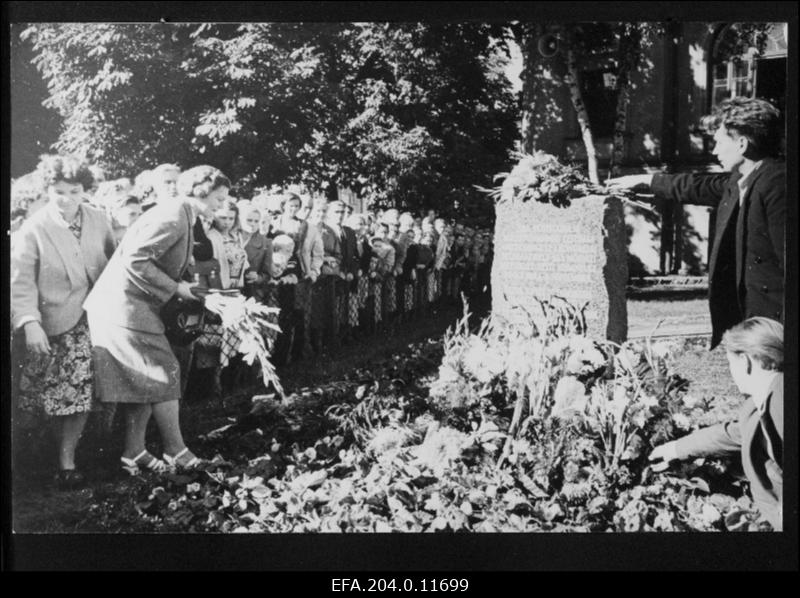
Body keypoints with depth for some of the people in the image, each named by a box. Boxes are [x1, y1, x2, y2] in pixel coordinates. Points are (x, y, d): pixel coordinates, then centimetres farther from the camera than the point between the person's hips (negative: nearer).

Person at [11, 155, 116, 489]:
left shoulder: (98, 220, 3)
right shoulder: (34, 230, -9)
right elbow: (21, 282, -13)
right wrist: (30, 323, -24)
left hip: (90, 322, 3)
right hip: (51, 327, -3)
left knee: (81, 396, 1)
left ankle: (67, 462, 15)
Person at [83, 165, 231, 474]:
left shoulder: (182, 217, 15)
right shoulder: (173, 217, -17)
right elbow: (135, 260, -25)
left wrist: (184, 286, 8)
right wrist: (176, 288, -18)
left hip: (135, 307, 10)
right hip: (126, 307, -10)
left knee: (146, 380, 12)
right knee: (165, 374, -5)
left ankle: (134, 454, 17)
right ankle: (176, 452, 4)